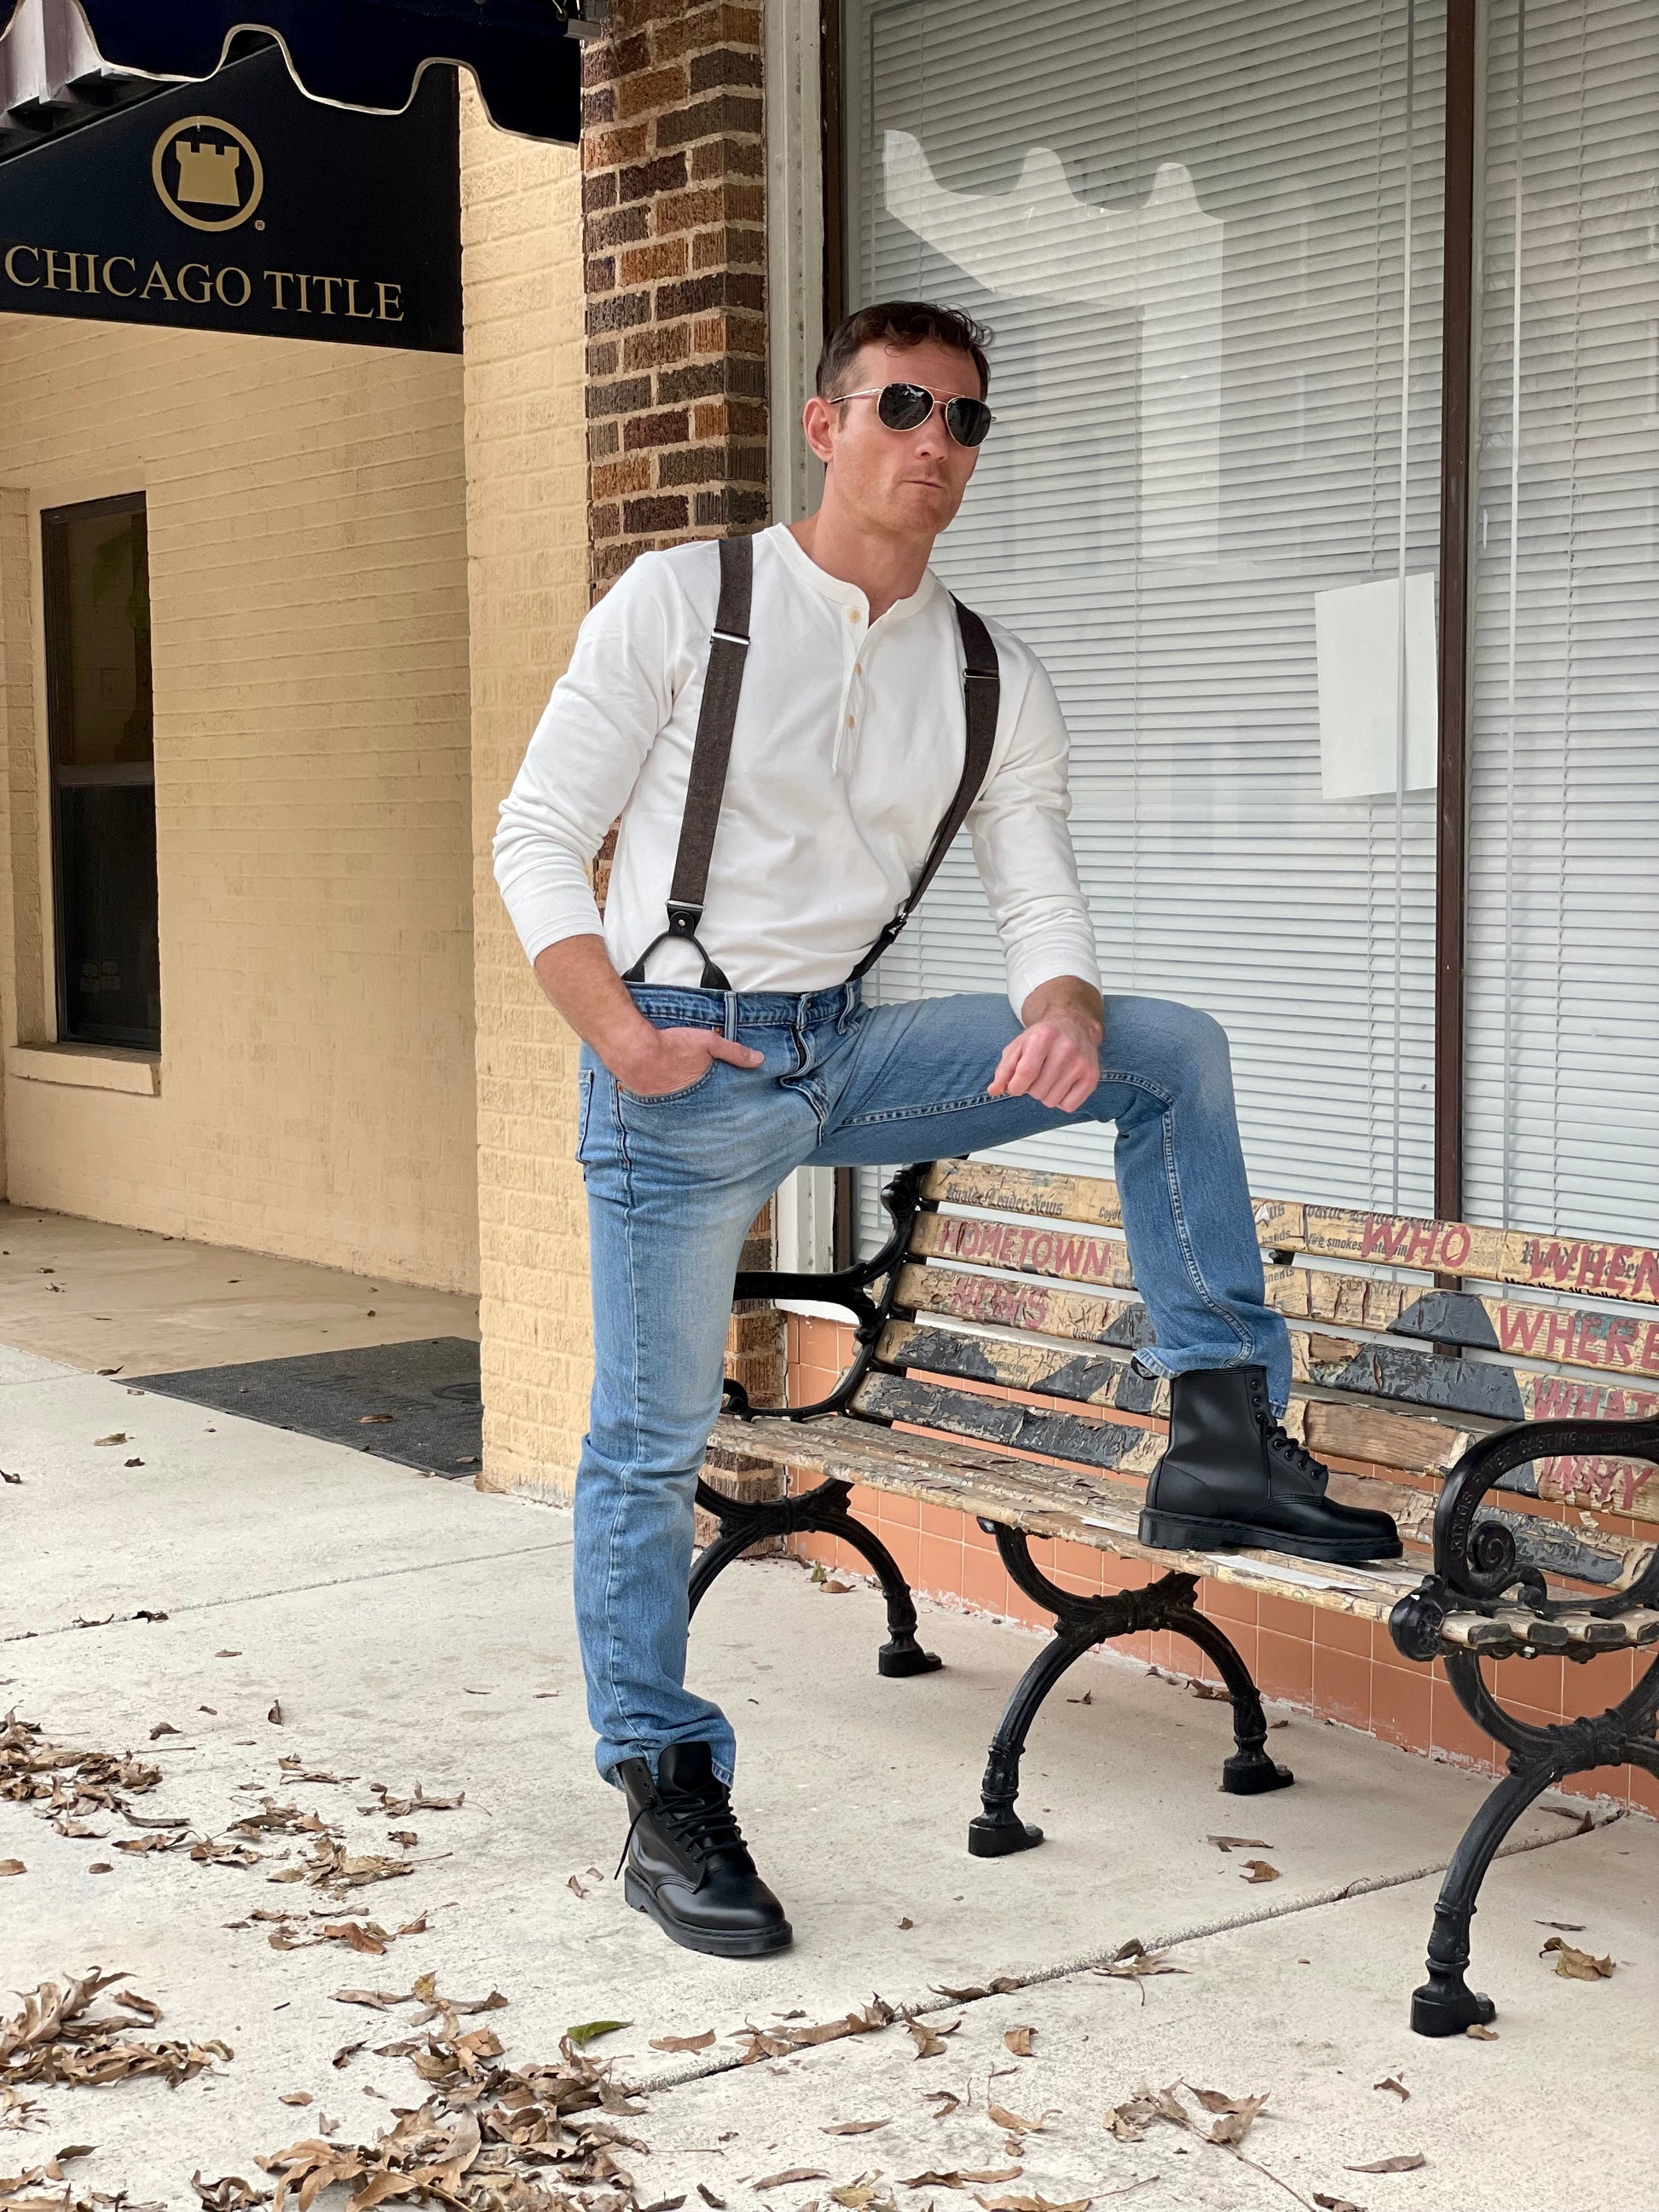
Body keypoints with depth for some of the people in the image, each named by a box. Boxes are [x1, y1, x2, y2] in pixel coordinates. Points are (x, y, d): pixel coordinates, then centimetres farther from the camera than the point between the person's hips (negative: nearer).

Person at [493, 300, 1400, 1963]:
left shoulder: (996, 681, 6)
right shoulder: (682, 603, -5)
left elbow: (1042, 906, 4)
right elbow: (537, 839, -5)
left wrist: (1064, 1016, -21)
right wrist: (618, 1038, -19)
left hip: (847, 1048, 4)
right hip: (681, 1062, -4)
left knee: (1174, 1049, -7)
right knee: (652, 1439, -2)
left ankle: (1222, 1436, -6)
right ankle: (666, 1801, 12)